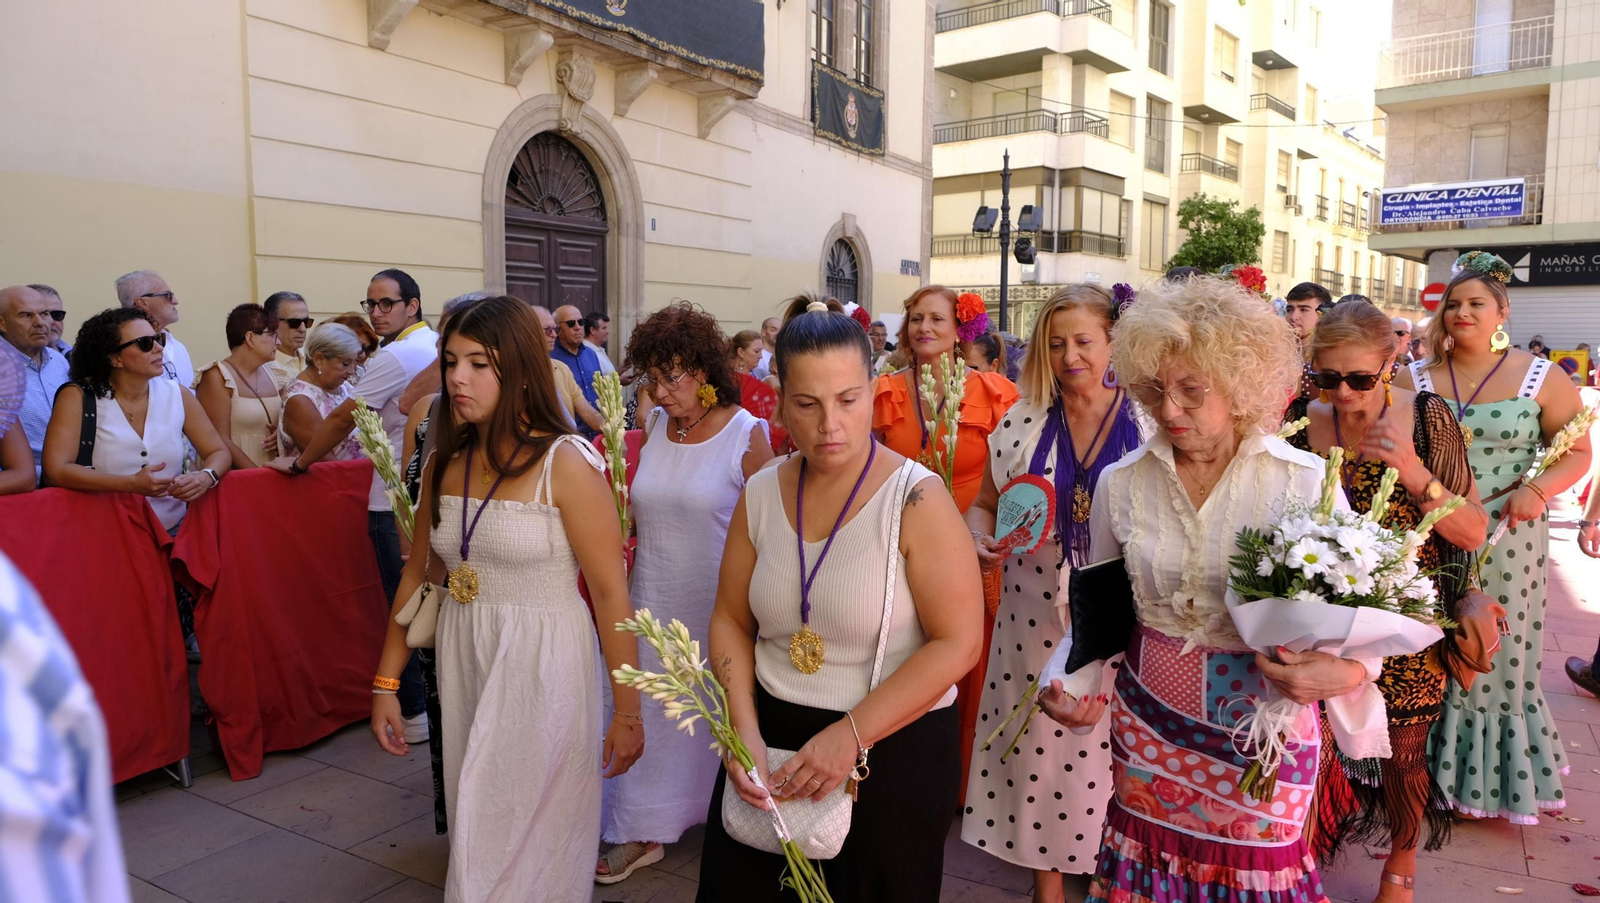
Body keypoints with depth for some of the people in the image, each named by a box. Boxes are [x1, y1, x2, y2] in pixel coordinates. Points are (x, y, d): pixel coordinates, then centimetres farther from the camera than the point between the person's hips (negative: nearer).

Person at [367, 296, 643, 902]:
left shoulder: (565, 463, -15)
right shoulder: (444, 463, 3)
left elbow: (610, 592, -15)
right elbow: (420, 573, 11)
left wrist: (627, 711, -14)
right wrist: (386, 683, 12)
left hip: (542, 666, -5)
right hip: (462, 663, 6)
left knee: (527, 843, 6)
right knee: (474, 830, 18)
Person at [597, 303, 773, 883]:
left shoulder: (747, 434, -12)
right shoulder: (652, 426, 3)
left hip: (716, 602, -4)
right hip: (654, 596, 5)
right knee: (650, 708, 11)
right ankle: (645, 830, 26)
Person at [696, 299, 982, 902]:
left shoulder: (916, 499, -16)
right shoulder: (761, 495, -1)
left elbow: (957, 642, -18)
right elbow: (731, 621, 5)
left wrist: (851, 735, -20)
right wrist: (745, 730, -7)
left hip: (893, 747, -4)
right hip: (771, 741, 4)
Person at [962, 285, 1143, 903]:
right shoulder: (1023, 422, 2)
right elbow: (983, 505, 10)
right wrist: (981, 541, -11)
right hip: (1035, 623, 2)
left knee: (1102, 753, 6)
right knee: (1036, 748, 9)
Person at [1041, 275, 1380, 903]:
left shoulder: (1304, 481, -10)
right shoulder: (1121, 484, -3)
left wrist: (1346, 671, -24)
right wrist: (1080, 685, -9)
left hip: (1266, 722, -2)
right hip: (1148, 723, 2)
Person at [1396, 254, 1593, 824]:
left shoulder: (1541, 379, 0)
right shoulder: (1415, 379, 3)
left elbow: (1577, 452, 1)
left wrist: (1536, 488, -15)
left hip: (1506, 539, -1)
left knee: (1498, 655, 8)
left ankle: (1497, 773, 27)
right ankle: (1433, 761, 25)